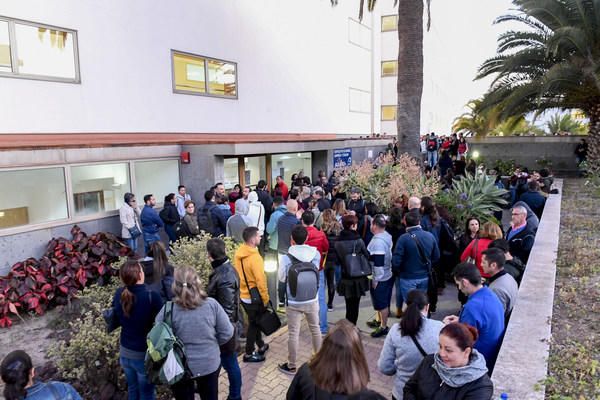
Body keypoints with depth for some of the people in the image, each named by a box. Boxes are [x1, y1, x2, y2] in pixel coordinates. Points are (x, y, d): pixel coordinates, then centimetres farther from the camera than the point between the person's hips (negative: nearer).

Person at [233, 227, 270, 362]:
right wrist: (265, 299, -13)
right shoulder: (255, 257, -27)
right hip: (254, 298, -8)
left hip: (243, 295, 8)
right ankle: (249, 354, 20)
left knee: (255, 322, 23)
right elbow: (260, 281, -24)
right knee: (254, 324, 8)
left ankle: (261, 345, 38)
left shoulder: (238, 253, -2)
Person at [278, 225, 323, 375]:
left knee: (293, 334, 9)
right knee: (315, 329, 22)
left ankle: (291, 366, 23)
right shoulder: (316, 254, -10)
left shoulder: (287, 257, -18)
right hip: (312, 301, 3)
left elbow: (281, 278, -5)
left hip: (294, 303, -3)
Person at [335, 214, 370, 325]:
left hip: (345, 279, 4)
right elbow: (366, 256, -8)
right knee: (354, 307, 8)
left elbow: (337, 259, 3)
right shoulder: (358, 240, -17)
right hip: (357, 279, -4)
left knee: (349, 306, 17)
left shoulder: (338, 242, -5)